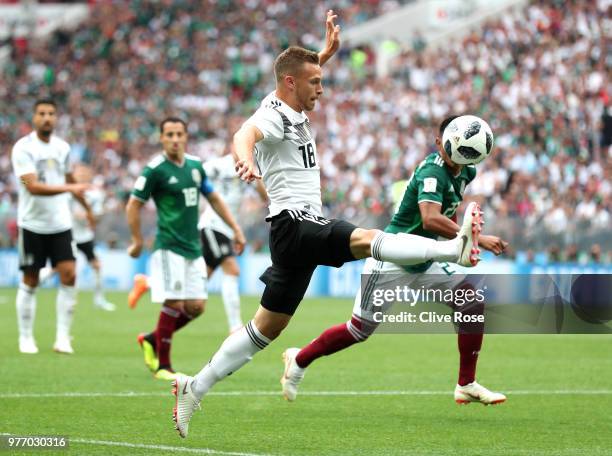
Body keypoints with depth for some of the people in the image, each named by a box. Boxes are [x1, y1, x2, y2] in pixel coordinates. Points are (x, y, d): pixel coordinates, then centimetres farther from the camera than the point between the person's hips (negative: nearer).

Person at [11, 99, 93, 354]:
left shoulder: (62, 147, 6)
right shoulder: (23, 148, -11)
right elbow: (32, 186, -23)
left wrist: (86, 208, 34)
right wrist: (69, 188, -32)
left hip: (60, 224, 4)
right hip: (32, 225, -4)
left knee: (69, 276, -8)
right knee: (30, 282, 3)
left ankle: (63, 337, -4)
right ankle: (26, 338, 15)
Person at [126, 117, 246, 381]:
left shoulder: (195, 165, 9)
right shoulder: (155, 169, -10)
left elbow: (213, 198, 20)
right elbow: (133, 206, -5)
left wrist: (235, 228, 17)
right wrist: (137, 241, -6)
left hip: (193, 248, 7)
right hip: (169, 247, -7)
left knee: (196, 306, 3)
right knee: (174, 304, -10)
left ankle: (151, 340, 22)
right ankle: (163, 367, 1)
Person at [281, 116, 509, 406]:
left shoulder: (466, 172, 4)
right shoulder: (432, 172, -24)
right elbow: (430, 220, -40)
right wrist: (477, 239, -40)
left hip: (423, 262, 8)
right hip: (391, 260, -8)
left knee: (473, 303, -6)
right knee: (360, 330, -4)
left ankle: (467, 385, 2)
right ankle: (299, 360, 21)